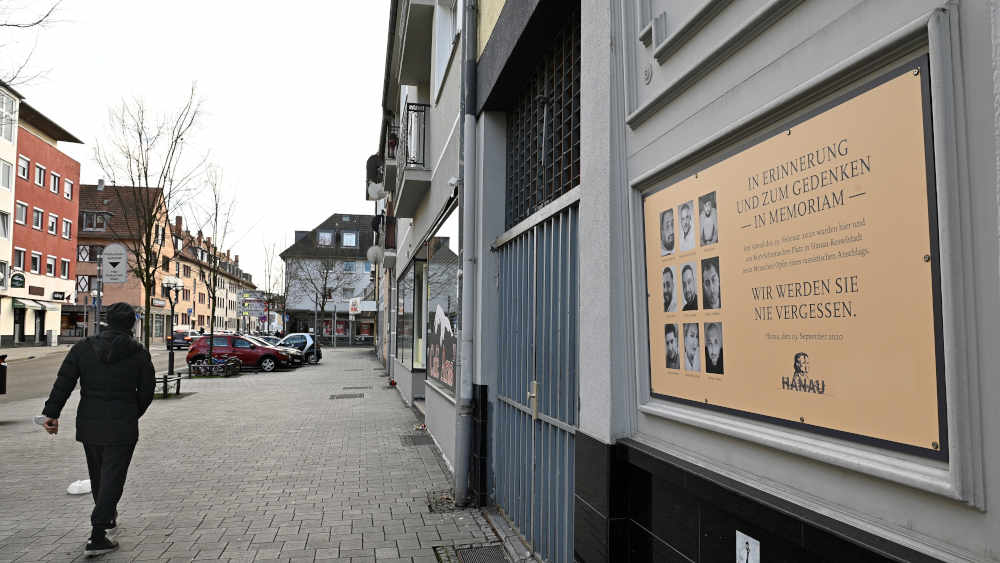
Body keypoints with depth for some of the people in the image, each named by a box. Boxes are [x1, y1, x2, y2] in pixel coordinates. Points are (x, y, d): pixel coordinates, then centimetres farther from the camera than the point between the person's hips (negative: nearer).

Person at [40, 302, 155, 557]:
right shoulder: (138, 353, -5)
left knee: (97, 475, 21)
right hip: (122, 428, -4)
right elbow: (147, 390, -1)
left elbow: (63, 382, -4)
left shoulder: (83, 348, 0)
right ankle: (97, 536, -5)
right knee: (113, 478, 0)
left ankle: (108, 517, 40)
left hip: (88, 425, 4)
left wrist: (51, 413, -1)